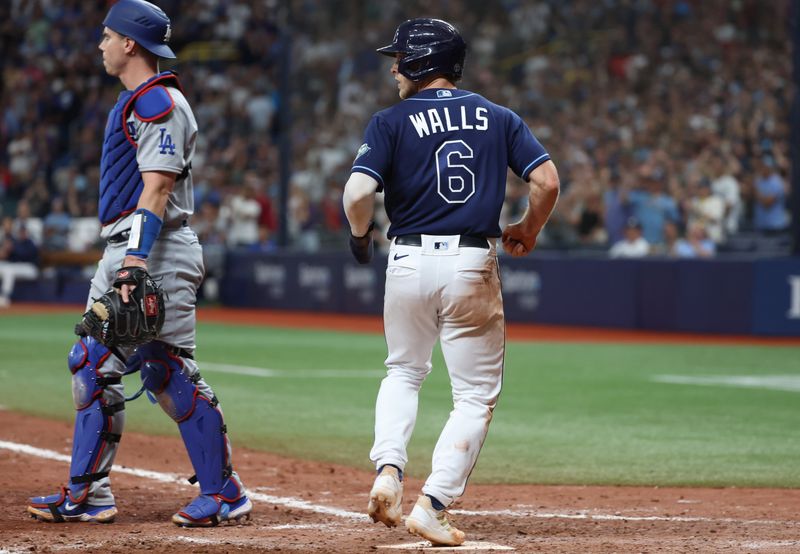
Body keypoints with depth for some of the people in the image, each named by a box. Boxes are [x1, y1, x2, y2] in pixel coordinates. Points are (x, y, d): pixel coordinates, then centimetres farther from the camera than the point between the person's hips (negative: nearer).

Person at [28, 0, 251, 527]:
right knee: (93, 366, 8)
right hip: (124, 251, 11)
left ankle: (226, 492, -1)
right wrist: (120, 263, 20)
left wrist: (135, 262, -28)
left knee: (171, 374, -8)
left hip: (157, 255, -11)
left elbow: (157, 189, -21)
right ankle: (88, 494, 11)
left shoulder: (160, 103, -13)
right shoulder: (133, 103, 19)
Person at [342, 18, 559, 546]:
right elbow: (547, 180, -2)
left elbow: (358, 192, -13)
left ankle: (389, 469, 3)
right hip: (474, 264, 0)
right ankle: (433, 506, -3)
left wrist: (360, 235, 7)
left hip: (409, 261, 0)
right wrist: (529, 230, 15)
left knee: (404, 372, 24)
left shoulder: (391, 122, -1)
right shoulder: (500, 118, 7)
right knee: (477, 394, 8)